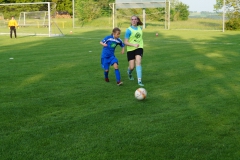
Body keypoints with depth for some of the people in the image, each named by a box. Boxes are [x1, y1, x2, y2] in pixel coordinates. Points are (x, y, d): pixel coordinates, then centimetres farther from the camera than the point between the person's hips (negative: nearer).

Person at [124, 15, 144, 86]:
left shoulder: (140, 28, 6)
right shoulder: (129, 30, -10)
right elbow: (125, 42, -13)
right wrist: (134, 45, -25)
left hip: (139, 48, 2)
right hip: (131, 49, -2)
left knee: (138, 62, -20)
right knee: (132, 67, 0)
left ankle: (139, 80, -20)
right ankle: (129, 72, 39)